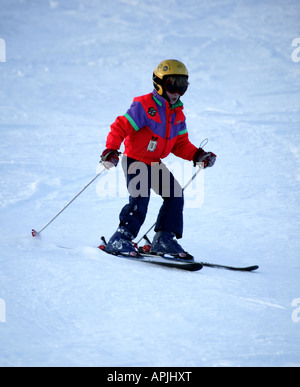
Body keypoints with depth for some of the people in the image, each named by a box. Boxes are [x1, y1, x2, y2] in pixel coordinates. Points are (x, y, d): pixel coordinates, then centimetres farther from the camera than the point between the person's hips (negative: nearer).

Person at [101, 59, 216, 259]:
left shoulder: (178, 114, 7)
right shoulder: (144, 106, -17)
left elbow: (180, 144, 12)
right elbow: (121, 127, -21)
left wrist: (197, 155, -4)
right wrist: (111, 150, -34)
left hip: (156, 163, 8)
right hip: (135, 160, -8)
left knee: (175, 195, 1)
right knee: (140, 198, -22)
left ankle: (164, 239, 8)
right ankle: (120, 240, -17)